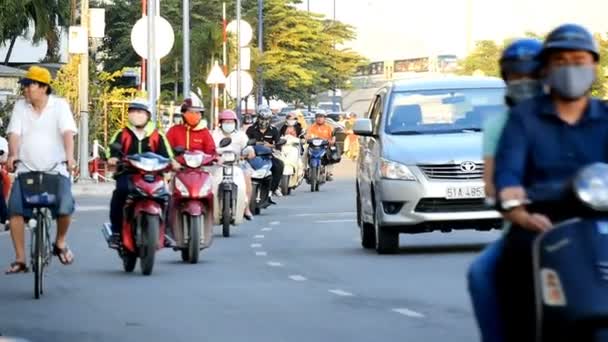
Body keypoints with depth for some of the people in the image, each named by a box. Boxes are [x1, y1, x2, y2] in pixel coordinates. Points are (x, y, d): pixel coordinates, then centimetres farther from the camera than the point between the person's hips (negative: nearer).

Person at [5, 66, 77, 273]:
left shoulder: (60, 105, 1)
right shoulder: (20, 107, 8)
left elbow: (67, 132, -12)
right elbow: (14, 133, -3)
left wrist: (69, 155, -29)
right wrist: (12, 155, -22)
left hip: (56, 169, -2)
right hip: (26, 169, 2)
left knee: (65, 206, -21)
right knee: (14, 208, -15)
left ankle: (60, 243, 11)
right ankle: (20, 259, -6)